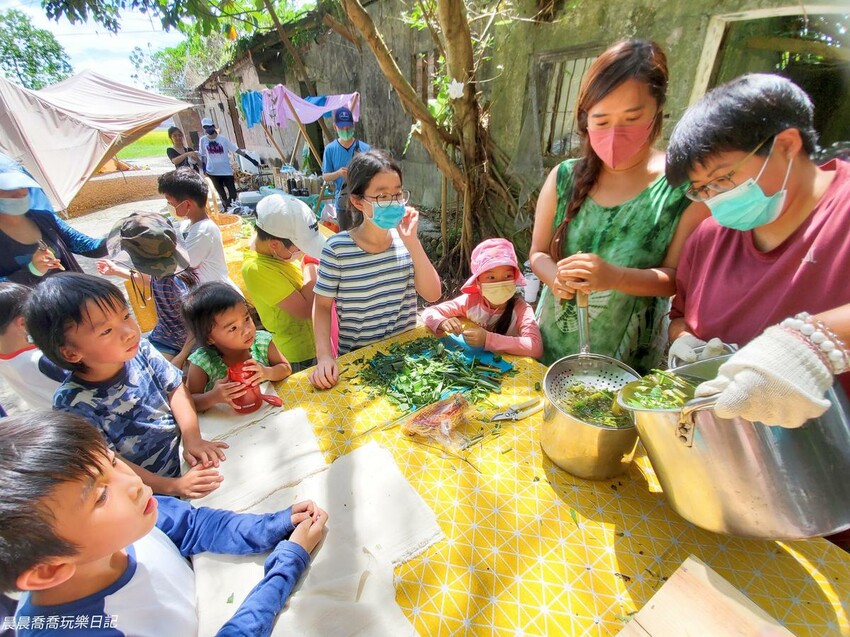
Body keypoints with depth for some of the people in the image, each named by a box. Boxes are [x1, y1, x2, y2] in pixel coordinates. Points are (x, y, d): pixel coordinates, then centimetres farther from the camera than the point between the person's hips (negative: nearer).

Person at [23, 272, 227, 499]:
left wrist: (192, 437, -14)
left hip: (184, 448, 5)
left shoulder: (140, 349, -10)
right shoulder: (72, 402, -19)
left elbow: (175, 388, -1)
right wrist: (173, 486, -19)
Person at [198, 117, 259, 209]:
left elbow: (236, 150, -5)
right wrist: (204, 169, 5)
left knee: (233, 193, -2)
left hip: (226, 171, -1)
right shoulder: (203, 140, 2)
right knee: (222, 195, 9)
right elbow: (203, 155, 10)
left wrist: (251, 159, -10)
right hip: (212, 172, 1)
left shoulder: (223, 139, -3)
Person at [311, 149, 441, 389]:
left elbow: (432, 295, -8)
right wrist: (324, 355, -16)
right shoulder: (337, 248, -11)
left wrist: (412, 242, -15)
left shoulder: (405, 240, -2)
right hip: (357, 358, -2)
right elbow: (322, 306, -3)